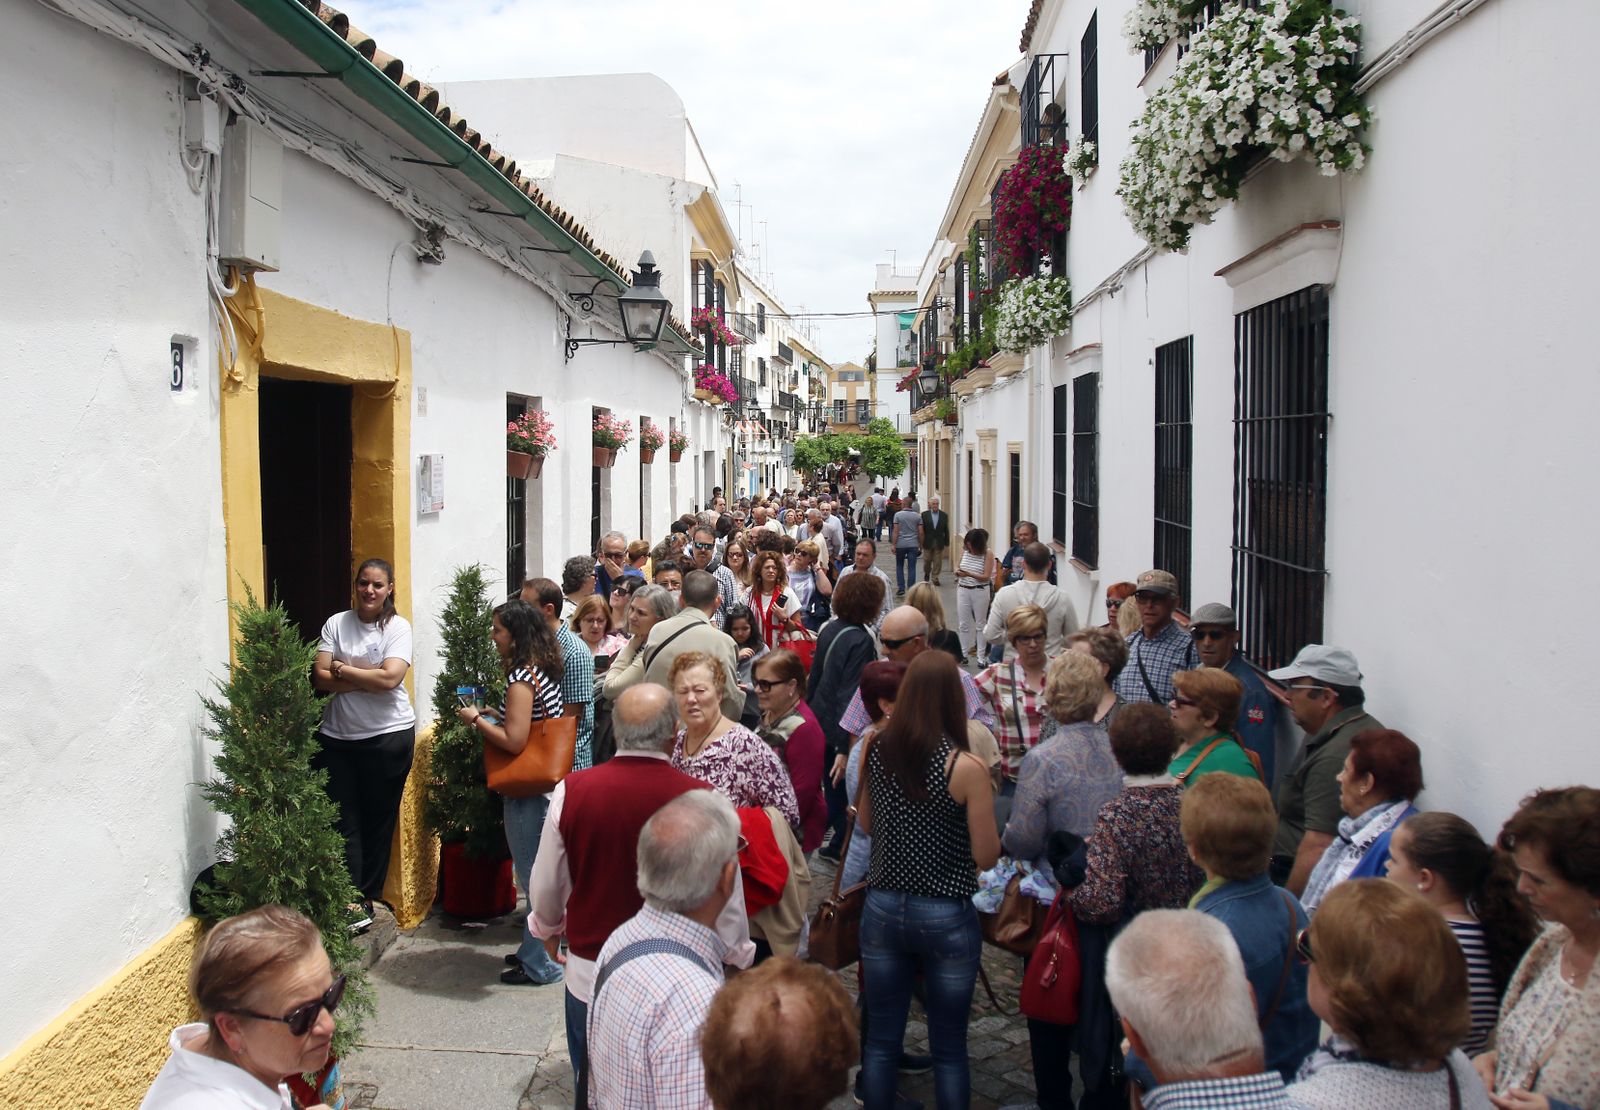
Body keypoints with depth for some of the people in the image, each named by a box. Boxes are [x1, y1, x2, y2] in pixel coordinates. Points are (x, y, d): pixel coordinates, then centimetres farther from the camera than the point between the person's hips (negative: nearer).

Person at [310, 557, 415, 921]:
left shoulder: (398, 627, -3)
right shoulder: (336, 623, 3)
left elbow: (390, 677, -17)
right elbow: (320, 677, -5)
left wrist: (343, 669, -9)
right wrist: (368, 678, -14)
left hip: (388, 736, -2)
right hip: (337, 737, 2)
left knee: (378, 820, 6)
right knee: (344, 822, 0)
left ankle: (367, 897, 18)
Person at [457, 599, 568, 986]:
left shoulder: (521, 677, -19)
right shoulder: (545, 670, 10)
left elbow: (514, 741, -24)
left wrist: (477, 719, -10)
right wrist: (490, 716, 15)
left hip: (528, 791, -10)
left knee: (533, 876, 1)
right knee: (541, 873, 18)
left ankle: (541, 965, 12)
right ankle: (536, 950, 31)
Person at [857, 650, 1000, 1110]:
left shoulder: (874, 750, -6)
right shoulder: (966, 767, -18)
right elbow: (986, 856, -12)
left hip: (882, 910, 3)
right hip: (947, 917, -3)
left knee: (880, 1039, 16)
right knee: (948, 1047, 13)